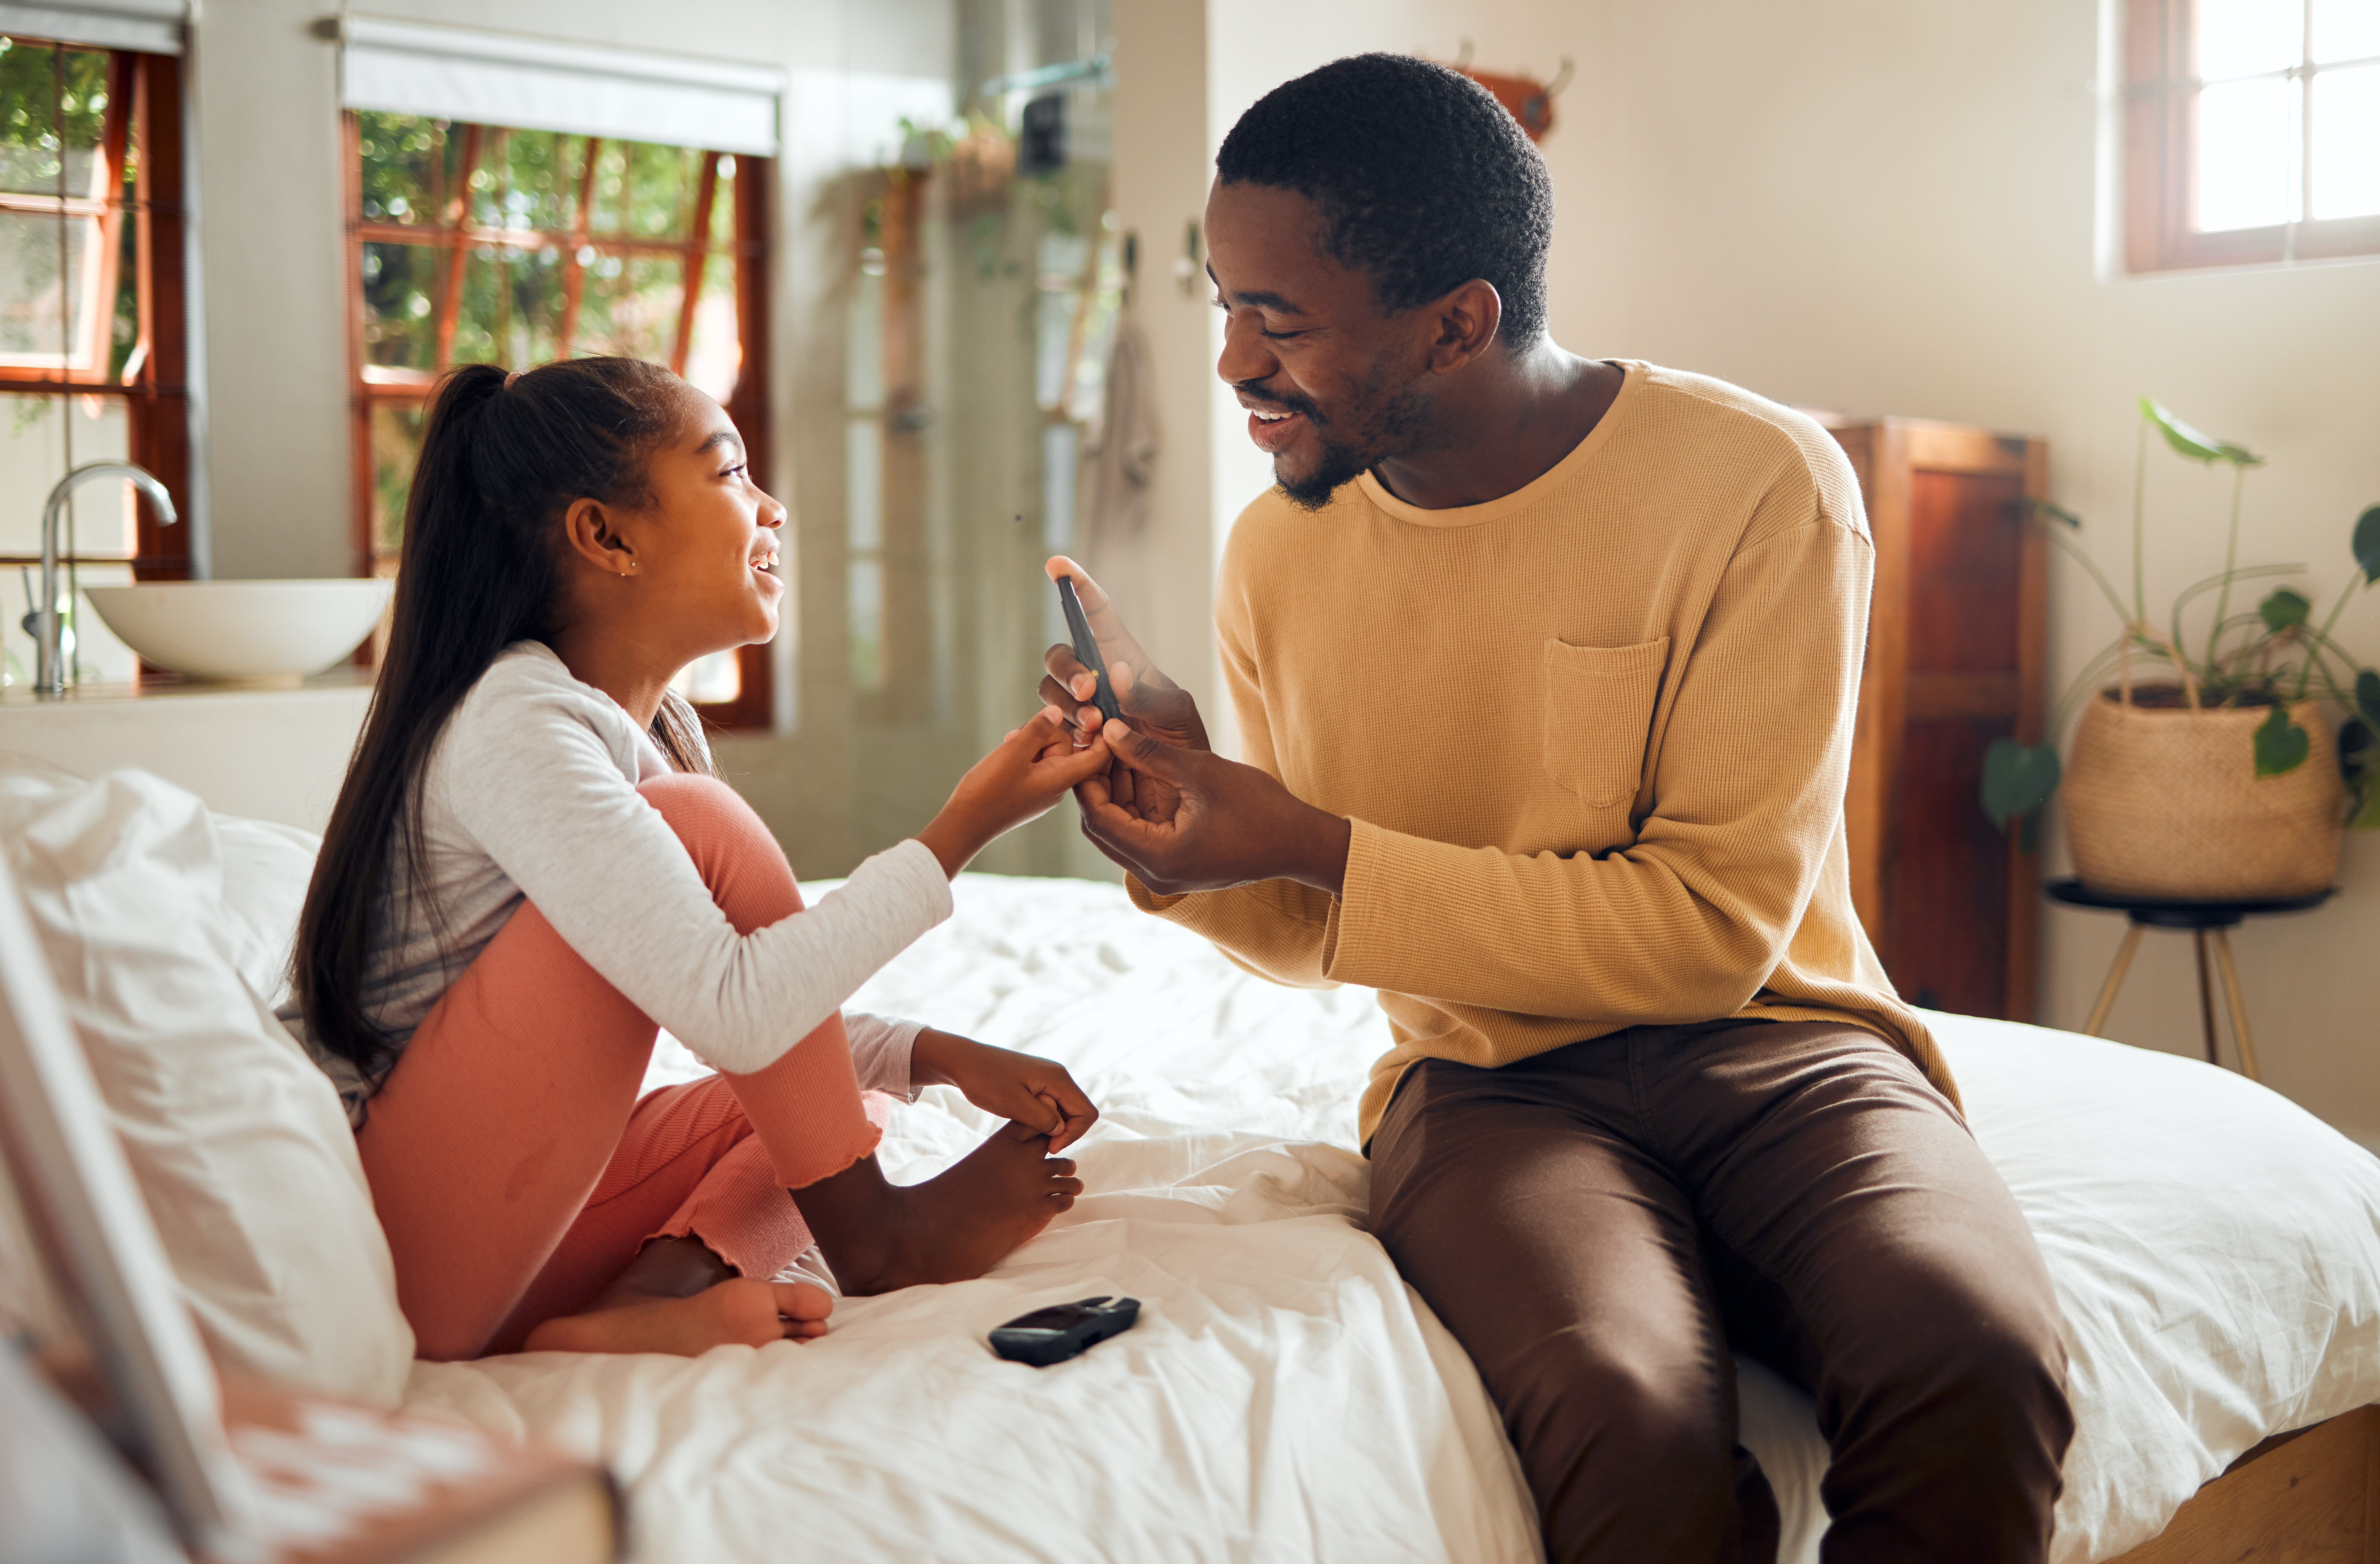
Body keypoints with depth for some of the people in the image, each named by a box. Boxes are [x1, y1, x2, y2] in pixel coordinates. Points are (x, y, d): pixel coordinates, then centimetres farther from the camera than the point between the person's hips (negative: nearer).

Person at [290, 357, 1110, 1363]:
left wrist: (942, 1057, -3)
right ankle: (869, 1235, -8)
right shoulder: (515, 726, -20)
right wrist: (964, 829, -21)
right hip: (372, 1239, -10)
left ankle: (657, 1293, -15)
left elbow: (779, 1012, 13)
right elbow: (737, 1012, -29)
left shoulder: (652, 729, 8)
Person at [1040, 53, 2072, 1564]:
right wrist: (1194, 821, -8)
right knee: (1627, 1417, -32)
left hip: (1771, 1040, -1)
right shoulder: (1276, 555, 4)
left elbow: (1711, 930, -13)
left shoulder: (1756, 482, -10)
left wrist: (1314, 847, -17)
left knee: (1975, 1370, -32)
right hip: (1493, 1076, 1)